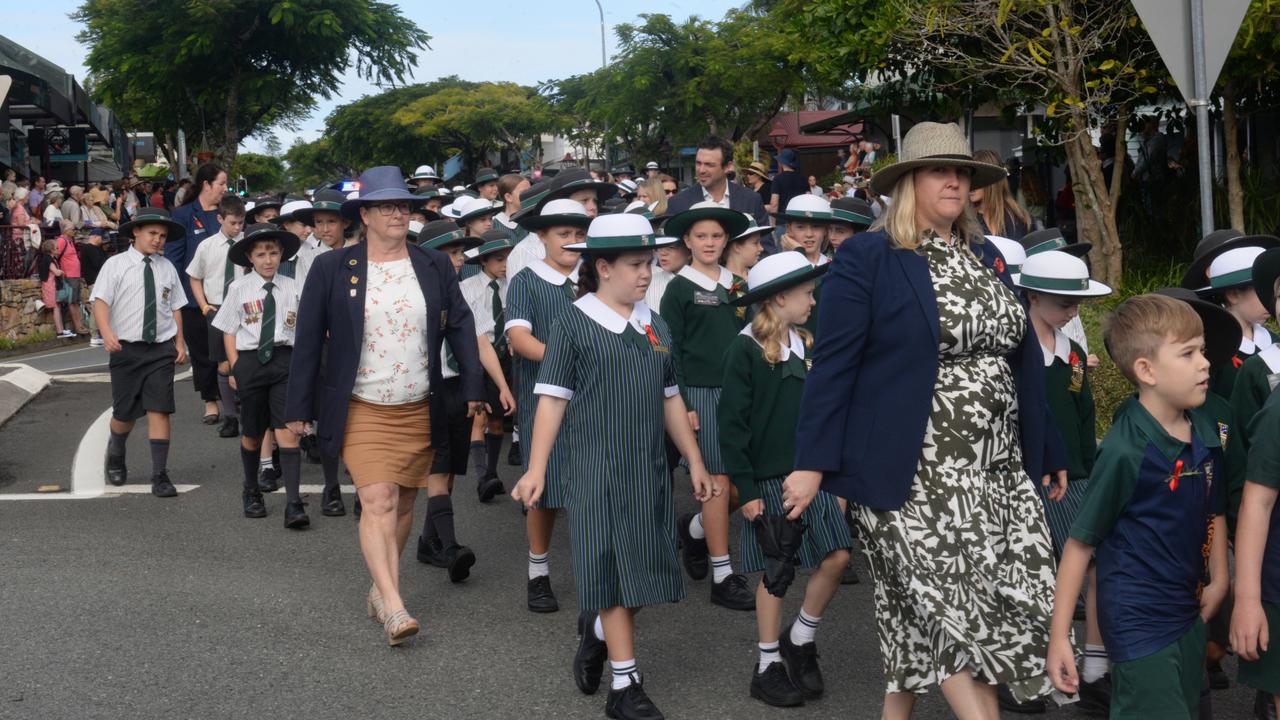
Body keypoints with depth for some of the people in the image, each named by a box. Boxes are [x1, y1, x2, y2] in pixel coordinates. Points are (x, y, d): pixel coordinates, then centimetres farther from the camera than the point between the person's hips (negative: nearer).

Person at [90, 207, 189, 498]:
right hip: (126, 348, -2)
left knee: (159, 410, -6)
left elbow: (176, 307, 14)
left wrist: (180, 342, 6)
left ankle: (160, 475, -3)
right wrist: (106, 332, -25)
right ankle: (116, 456, 40)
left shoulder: (167, 268, 9)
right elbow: (100, 301, -10)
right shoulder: (116, 265, -2)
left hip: (162, 348, 2)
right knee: (125, 413, 8)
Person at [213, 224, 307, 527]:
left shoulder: (292, 288, 5)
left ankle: (293, 503, -15)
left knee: (287, 431, -10)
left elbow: (302, 329, 7)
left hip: (284, 358, -1)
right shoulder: (239, 289, 3)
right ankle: (251, 492, 35)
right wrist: (235, 368, -1)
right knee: (252, 433, 13)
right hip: (250, 360, 1)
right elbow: (229, 332, 5)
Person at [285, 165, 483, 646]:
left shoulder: (435, 267, 5)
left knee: (403, 505, 10)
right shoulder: (331, 269, -3)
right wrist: (299, 408, -1)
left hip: (419, 410, 3)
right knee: (378, 502, -13)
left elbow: (460, 326, 8)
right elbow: (307, 341, -1)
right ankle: (393, 608, -16)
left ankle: (381, 589, 26)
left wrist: (472, 389, 0)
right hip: (362, 411, -3)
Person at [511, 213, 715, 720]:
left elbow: (670, 399, 18)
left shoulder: (654, 326, 11)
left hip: (649, 468, 6)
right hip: (598, 468, -5)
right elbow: (552, 400, -7)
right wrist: (536, 469, -12)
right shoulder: (575, 323, -5)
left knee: (645, 573, 7)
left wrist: (694, 461, 17)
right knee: (615, 574, -2)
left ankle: (597, 629, 36)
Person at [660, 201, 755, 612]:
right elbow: (671, 351, -3)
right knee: (719, 480, -5)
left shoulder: (738, 285, 12)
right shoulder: (679, 289, 0)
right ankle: (722, 577, 3)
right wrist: (682, 404, -8)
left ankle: (694, 528, 29)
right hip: (701, 393, -5)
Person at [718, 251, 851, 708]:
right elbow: (731, 423, -13)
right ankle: (769, 666, 17)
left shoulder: (807, 347, 9)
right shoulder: (746, 350, -12)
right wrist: (745, 488, -14)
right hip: (769, 480, -6)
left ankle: (801, 639, 20)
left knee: (836, 556, -1)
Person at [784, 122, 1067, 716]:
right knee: (946, 608, -6)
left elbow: (1022, 358, 17)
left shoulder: (986, 257, 15)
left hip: (994, 470, 6)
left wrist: (1047, 451, 16)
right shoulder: (866, 260, -5)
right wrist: (812, 463, -14)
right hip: (912, 475, -6)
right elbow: (832, 367, -9)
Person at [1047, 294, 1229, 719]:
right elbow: (1081, 542, -15)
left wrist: (1219, 579, 7)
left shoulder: (1205, 434, 0)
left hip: (1188, 614, 8)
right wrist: (1059, 635, -15)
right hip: (1138, 621, -8)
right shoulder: (1125, 451, -20)